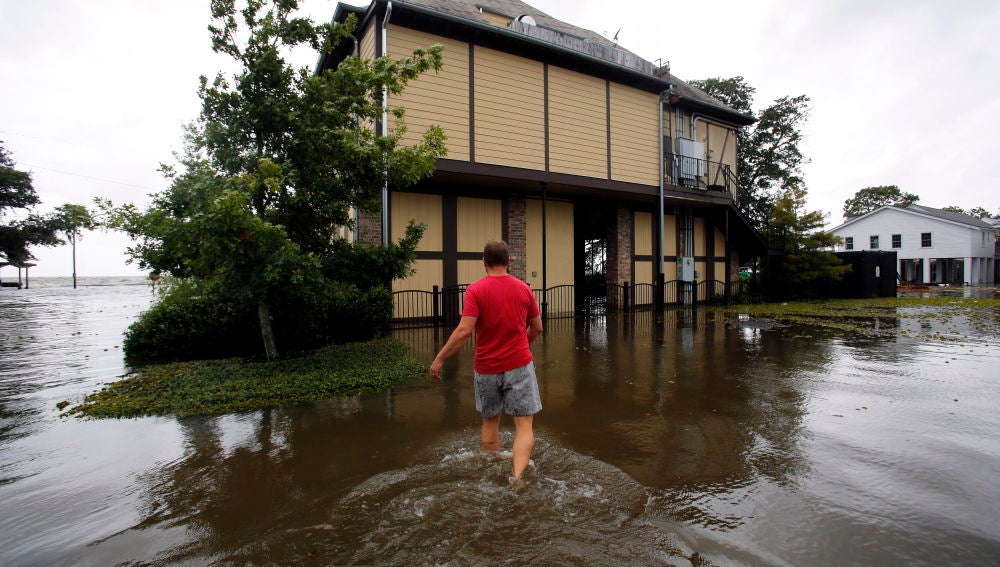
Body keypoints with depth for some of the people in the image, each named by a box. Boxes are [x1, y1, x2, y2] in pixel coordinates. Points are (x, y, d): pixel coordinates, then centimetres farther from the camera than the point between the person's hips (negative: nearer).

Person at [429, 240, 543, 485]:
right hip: (519, 365, 0)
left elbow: (464, 331, -18)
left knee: (490, 421, 19)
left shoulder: (475, 290, -9)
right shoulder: (524, 288, 1)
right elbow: (537, 328, 9)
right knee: (524, 424, 3)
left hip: (487, 368, 0)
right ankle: (517, 476, -15)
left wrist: (439, 359, -10)